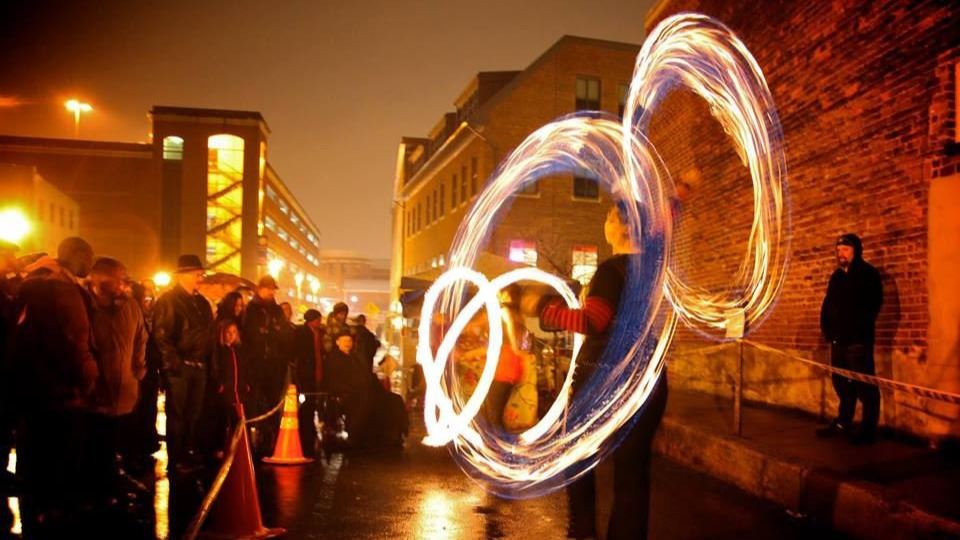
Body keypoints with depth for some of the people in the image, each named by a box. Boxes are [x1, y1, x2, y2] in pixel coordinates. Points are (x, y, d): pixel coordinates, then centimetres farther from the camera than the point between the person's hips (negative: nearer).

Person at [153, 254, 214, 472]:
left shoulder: (202, 302, 17)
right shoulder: (168, 300, -6)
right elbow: (161, 334, -13)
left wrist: (208, 362, 10)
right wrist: (173, 362, -18)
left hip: (199, 365, 7)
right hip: (179, 365, -7)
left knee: (194, 413, 11)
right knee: (176, 414, 0)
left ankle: (189, 454, 21)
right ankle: (176, 460, 6)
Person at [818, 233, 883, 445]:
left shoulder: (868, 274, -2)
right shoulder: (837, 276, 17)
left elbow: (873, 304, -10)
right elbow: (828, 304, 18)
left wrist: (859, 328, -15)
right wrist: (826, 327, 6)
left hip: (859, 339, -7)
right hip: (839, 339, 7)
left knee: (864, 384, -7)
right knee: (842, 383, 13)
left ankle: (869, 429, -2)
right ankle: (843, 423, 22)